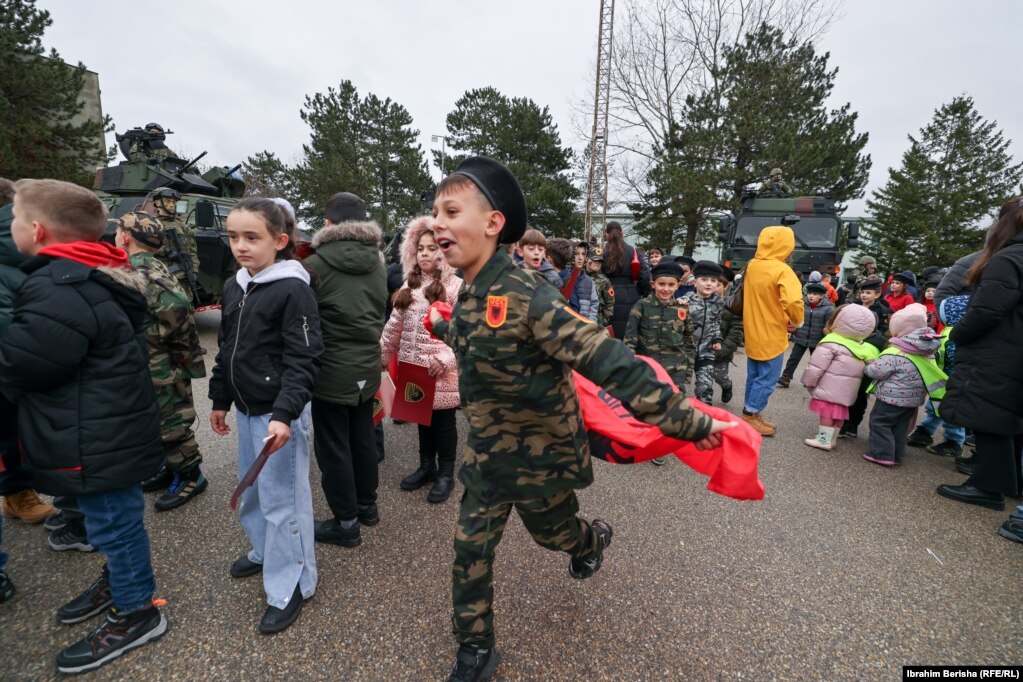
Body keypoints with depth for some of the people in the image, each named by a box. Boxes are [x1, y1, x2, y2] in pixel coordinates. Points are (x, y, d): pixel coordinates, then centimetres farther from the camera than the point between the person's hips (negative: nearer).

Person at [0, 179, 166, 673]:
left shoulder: (59, 290, -24)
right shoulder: (93, 277, 8)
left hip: (98, 441, -10)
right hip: (109, 431, 10)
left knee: (114, 522, 7)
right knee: (112, 519, 26)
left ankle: (137, 613, 26)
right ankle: (119, 580, 47)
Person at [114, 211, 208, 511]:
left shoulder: (142, 272, -20)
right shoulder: (147, 267, 10)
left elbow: (175, 306, -34)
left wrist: (163, 336, -20)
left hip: (164, 366, -10)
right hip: (153, 366, 10)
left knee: (172, 423, 2)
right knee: (159, 422, 20)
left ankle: (191, 475, 17)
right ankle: (172, 469, 34)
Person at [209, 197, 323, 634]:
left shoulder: (293, 290, -16)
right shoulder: (232, 288, 9)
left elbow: (303, 361, -21)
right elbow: (226, 350, 17)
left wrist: (284, 414, -28)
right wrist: (220, 400, 20)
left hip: (279, 411, -8)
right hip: (245, 409, 9)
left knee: (282, 496, 1)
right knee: (251, 489, 23)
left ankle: (290, 586, 18)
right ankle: (265, 550, 46)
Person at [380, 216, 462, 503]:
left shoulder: (456, 286, -9)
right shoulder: (410, 285, 11)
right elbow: (394, 326, 14)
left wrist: (445, 358, -20)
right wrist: (381, 356, 13)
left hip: (442, 371, -6)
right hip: (413, 369, 6)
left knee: (443, 421, 7)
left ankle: (446, 474, 24)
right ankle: (427, 466, 35)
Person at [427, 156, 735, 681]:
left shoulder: (525, 299, -30)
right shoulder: (469, 299, -4)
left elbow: (611, 364, -34)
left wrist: (687, 422, -34)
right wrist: (440, 327, 35)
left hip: (540, 453, -6)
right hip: (488, 452, 6)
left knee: (554, 533, 23)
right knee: (470, 549, 11)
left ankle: (594, 540, 60)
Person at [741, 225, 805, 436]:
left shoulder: (752, 266, 4)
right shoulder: (782, 270, -19)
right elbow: (793, 301, -29)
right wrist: (797, 321, -10)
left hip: (753, 332, 7)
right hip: (771, 335, -7)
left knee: (754, 376, 17)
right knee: (767, 379, 4)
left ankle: (750, 414, 26)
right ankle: (750, 416, 9)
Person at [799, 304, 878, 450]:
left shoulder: (831, 342, -18)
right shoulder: (864, 347, 8)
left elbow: (816, 366, -18)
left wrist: (808, 382, -6)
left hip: (829, 388, -8)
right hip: (846, 390, 8)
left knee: (826, 413, 0)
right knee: (839, 414, 15)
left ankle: (824, 439, 5)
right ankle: (830, 438, 26)